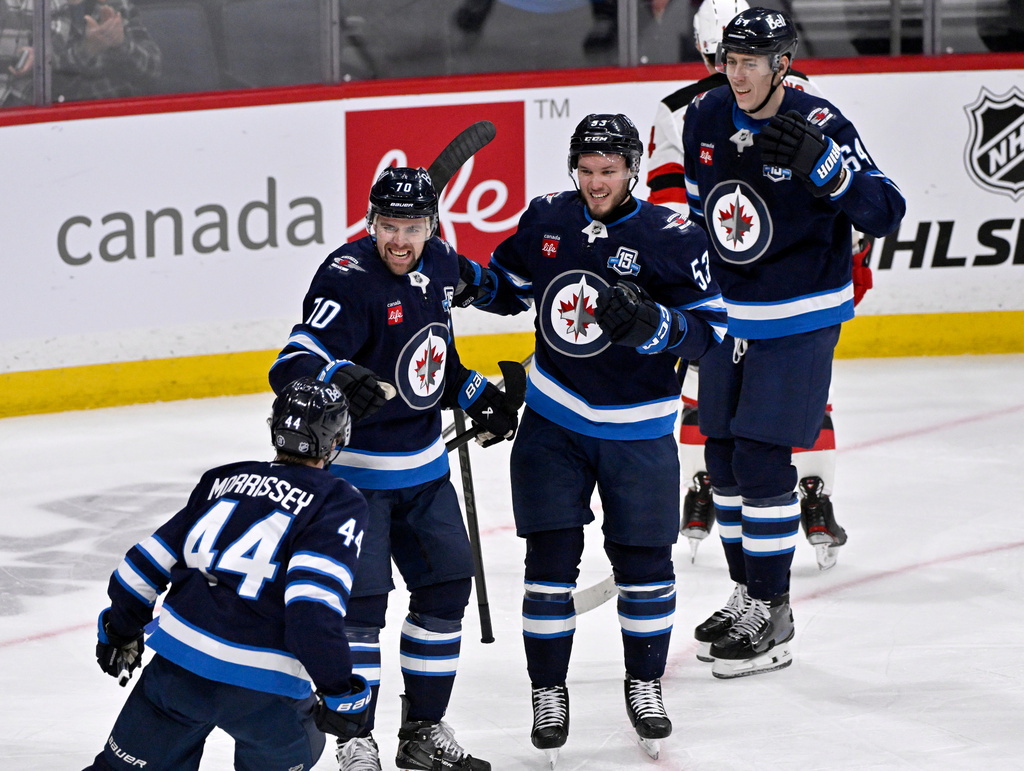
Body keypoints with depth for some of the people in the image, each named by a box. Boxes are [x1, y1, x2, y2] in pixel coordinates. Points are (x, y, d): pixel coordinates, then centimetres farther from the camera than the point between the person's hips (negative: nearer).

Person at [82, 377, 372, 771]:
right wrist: (338, 691, -12)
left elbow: (146, 561, 18)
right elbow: (313, 603, -17)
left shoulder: (225, 480, 15)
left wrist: (120, 629, 33)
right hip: (259, 687, -4)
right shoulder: (338, 502, -2)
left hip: (177, 663, 4)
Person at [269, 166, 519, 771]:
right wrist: (337, 378, -51)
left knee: (448, 581, 11)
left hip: (423, 461, 8)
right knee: (362, 596, -10)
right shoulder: (348, 279, -22)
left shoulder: (440, 266, 1)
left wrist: (474, 393, 13)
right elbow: (291, 368, -33)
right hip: (354, 467, -8)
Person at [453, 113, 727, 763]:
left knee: (644, 563, 5)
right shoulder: (547, 220, -1)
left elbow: (710, 329, -13)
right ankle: (549, 692, 13)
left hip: (636, 431, -2)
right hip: (552, 421, 2)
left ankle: (645, 685, 25)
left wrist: (650, 324, -31)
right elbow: (511, 288, 14)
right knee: (550, 562, 0)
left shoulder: (673, 238, -12)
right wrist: (471, 282, -7)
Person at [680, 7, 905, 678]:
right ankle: (746, 596, 28)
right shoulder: (706, 118, -1)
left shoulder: (820, 126, -19)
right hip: (727, 314, 7)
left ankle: (773, 621, 0)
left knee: (762, 462, -9)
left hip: (799, 320, -6)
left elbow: (886, 212, -24)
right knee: (724, 458, 12)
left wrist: (822, 164, -39)